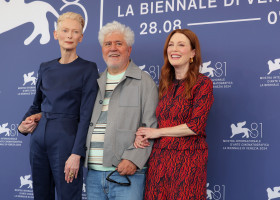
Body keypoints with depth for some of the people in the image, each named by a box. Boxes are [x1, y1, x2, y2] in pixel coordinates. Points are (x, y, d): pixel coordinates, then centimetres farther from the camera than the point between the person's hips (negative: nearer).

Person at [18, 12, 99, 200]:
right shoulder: (45, 68, 11)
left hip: (66, 140, -5)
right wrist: (24, 123, 3)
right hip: (39, 138, 5)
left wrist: (77, 154, -16)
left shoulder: (88, 69, -5)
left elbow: (86, 115, -10)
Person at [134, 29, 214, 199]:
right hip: (158, 158, 5)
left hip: (187, 159, -5)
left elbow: (196, 126, -13)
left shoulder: (203, 83, -5)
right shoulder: (165, 84, 14)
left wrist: (157, 132, -6)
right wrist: (141, 135, -4)